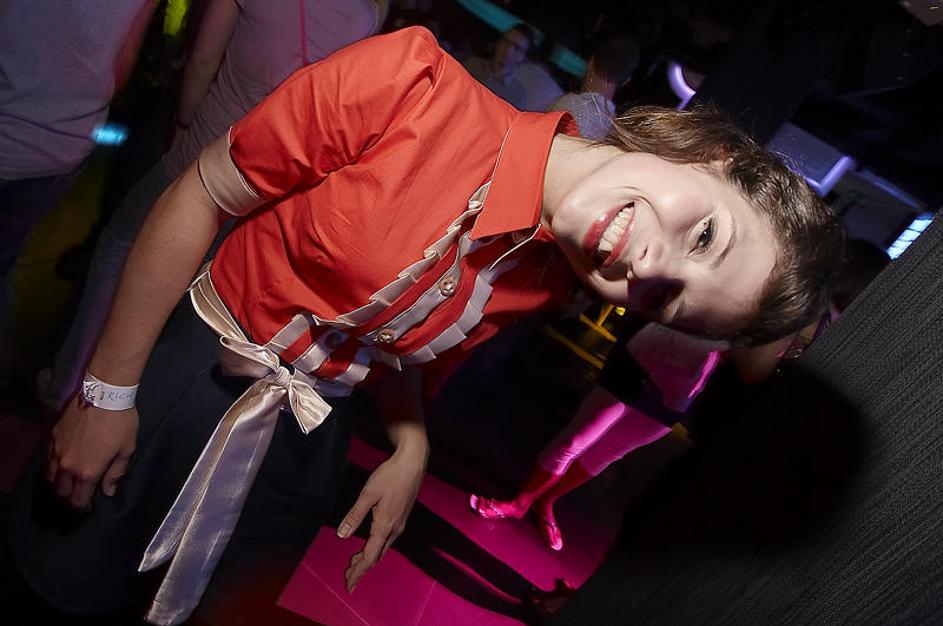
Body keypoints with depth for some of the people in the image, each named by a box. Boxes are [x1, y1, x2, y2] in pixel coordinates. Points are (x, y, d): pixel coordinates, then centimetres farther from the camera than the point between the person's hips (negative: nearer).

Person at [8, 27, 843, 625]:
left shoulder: (553, 287, -14)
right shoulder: (409, 84, -29)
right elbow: (199, 199, -18)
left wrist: (410, 448, -10)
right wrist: (109, 391, -12)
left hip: (307, 443, 3)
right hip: (188, 367, -2)